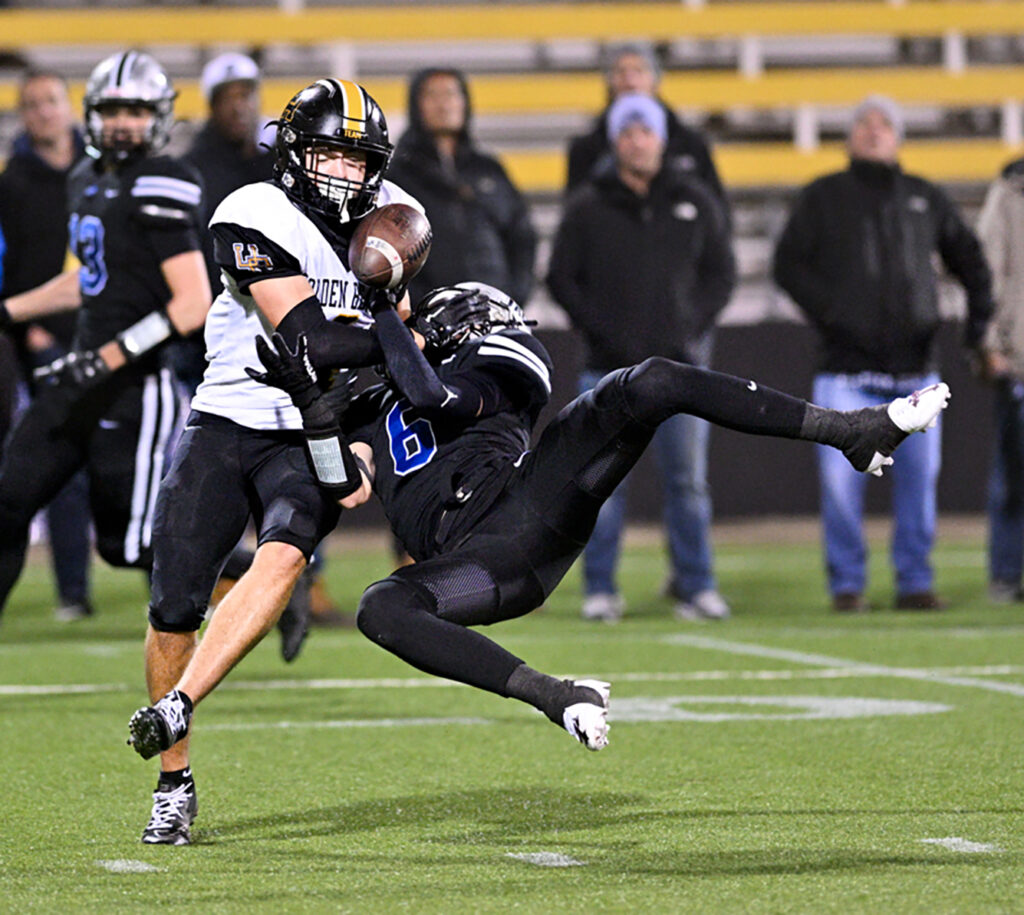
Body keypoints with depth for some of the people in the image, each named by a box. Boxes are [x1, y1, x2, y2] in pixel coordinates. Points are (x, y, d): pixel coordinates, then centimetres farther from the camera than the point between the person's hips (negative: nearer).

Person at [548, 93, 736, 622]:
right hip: (609, 366, -2)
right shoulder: (587, 207, 3)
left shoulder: (695, 203, 9)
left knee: (688, 479, 2)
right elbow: (561, 277, 4)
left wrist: (693, 326, 1)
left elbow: (722, 272, 15)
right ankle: (600, 590, 4)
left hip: (680, 361, 2)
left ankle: (696, 586, 8)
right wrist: (599, 330, -6)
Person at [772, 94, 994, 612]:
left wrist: (979, 317, 9)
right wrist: (830, 314, -12)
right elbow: (789, 264, 2)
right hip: (847, 368, -3)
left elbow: (968, 258, 23)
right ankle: (847, 584, 1)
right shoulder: (823, 198, 7)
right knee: (841, 477, -10)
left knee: (919, 474, 1)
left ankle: (915, 582, 10)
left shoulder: (925, 199, 15)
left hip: (915, 367, 3)